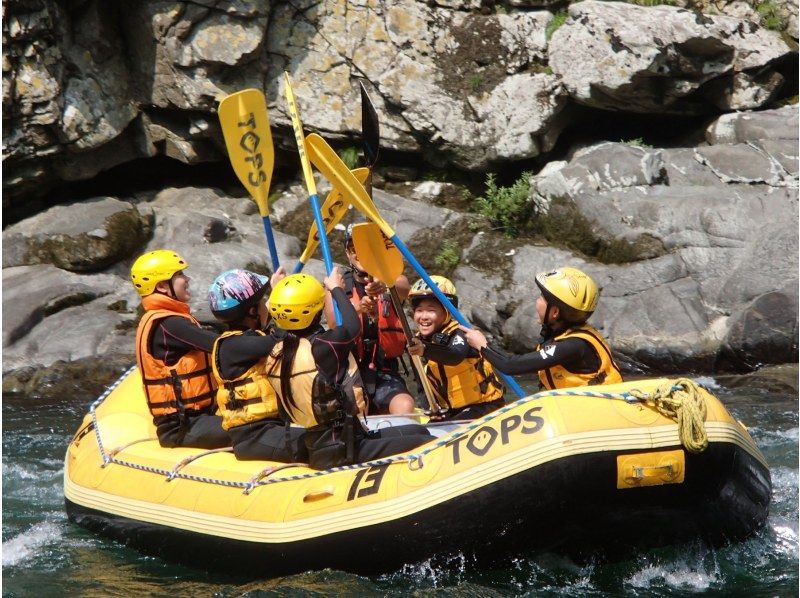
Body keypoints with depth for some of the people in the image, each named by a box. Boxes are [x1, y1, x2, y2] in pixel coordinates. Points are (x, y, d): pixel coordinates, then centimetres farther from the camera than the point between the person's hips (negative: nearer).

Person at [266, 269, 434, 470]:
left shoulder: (276, 356, 2)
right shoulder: (321, 348, -21)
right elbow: (353, 326, -1)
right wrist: (337, 288, 16)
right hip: (343, 452, -9)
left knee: (418, 431, 15)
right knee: (428, 443, -11)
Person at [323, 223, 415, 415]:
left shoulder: (396, 281, 8)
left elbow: (402, 289, -19)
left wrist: (385, 287, -44)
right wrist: (357, 309, -34)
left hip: (385, 373, 0)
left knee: (405, 407, -29)